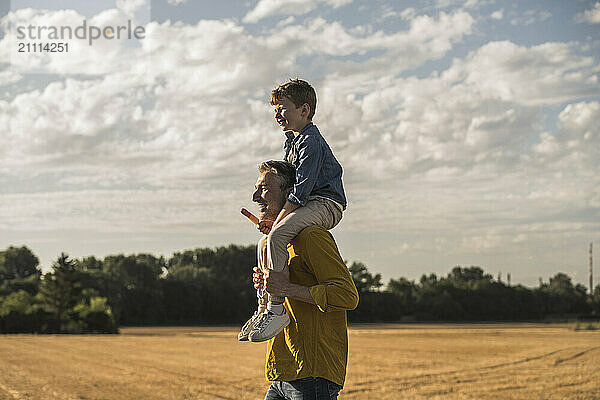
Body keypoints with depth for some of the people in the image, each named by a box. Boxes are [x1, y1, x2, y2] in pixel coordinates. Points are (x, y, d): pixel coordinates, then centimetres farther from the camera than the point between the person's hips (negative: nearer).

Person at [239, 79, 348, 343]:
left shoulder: (311, 141, -14)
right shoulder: (293, 141, 18)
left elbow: (301, 189, -21)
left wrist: (277, 221, -18)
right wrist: (272, 218, 8)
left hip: (325, 203, -11)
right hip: (309, 206, 11)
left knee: (277, 235, -31)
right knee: (264, 244, 18)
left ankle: (277, 308, -31)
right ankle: (263, 308, 21)